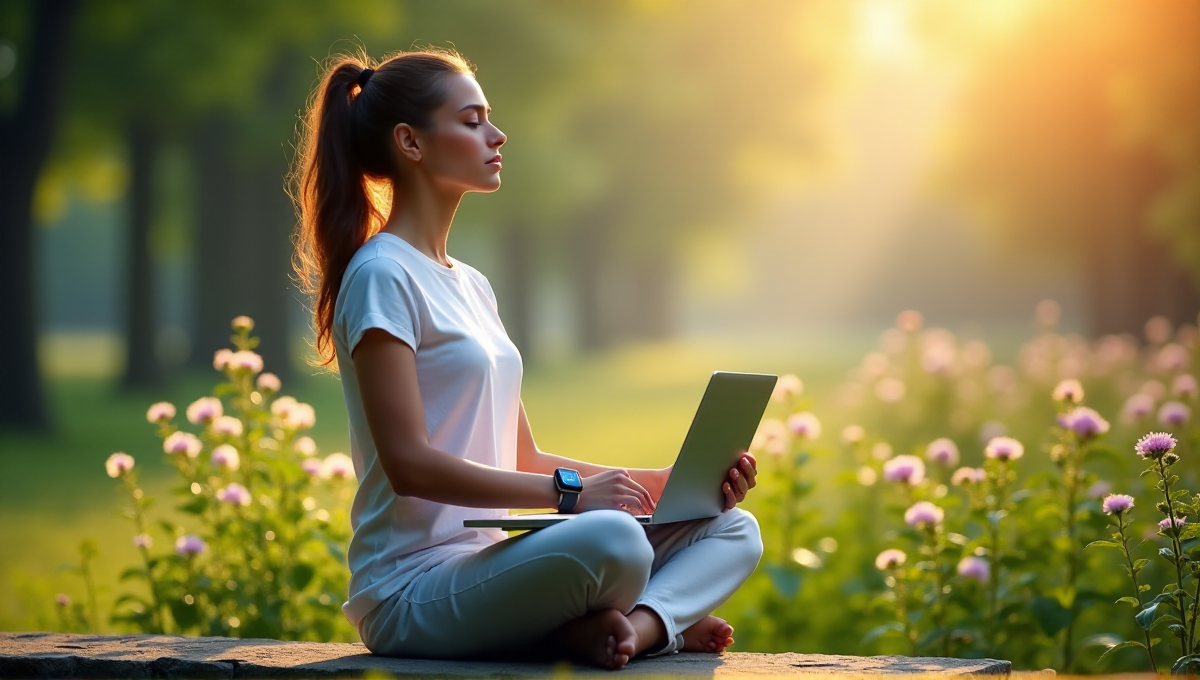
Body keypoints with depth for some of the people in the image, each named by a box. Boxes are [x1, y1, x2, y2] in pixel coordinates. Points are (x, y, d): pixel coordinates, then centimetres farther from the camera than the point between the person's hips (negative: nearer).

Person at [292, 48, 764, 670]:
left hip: (488, 562, 10)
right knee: (610, 540, -38)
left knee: (733, 529, 0)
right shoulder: (382, 277, -8)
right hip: (414, 591, -10)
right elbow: (410, 464, -17)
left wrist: (664, 482, 8)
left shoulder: (471, 287, 20)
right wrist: (569, 492, -19)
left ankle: (641, 624, -25)